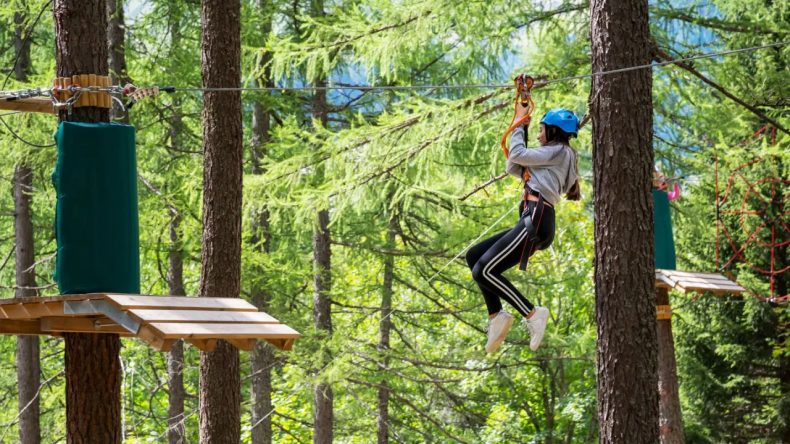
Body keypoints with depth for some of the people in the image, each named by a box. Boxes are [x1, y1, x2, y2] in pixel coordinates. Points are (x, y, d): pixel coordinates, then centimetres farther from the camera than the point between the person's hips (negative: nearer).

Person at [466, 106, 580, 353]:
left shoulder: (560, 152, -1)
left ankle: (532, 314, -16)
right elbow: (513, 168, 27)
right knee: (474, 257, 12)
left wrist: (520, 124, 8)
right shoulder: (555, 158, 27)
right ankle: (496, 315, 2)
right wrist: (521, 127, 24)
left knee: (483, 271, -16)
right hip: (531, 223, 11)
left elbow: (517, 155, -6)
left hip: (535, 221, -11)